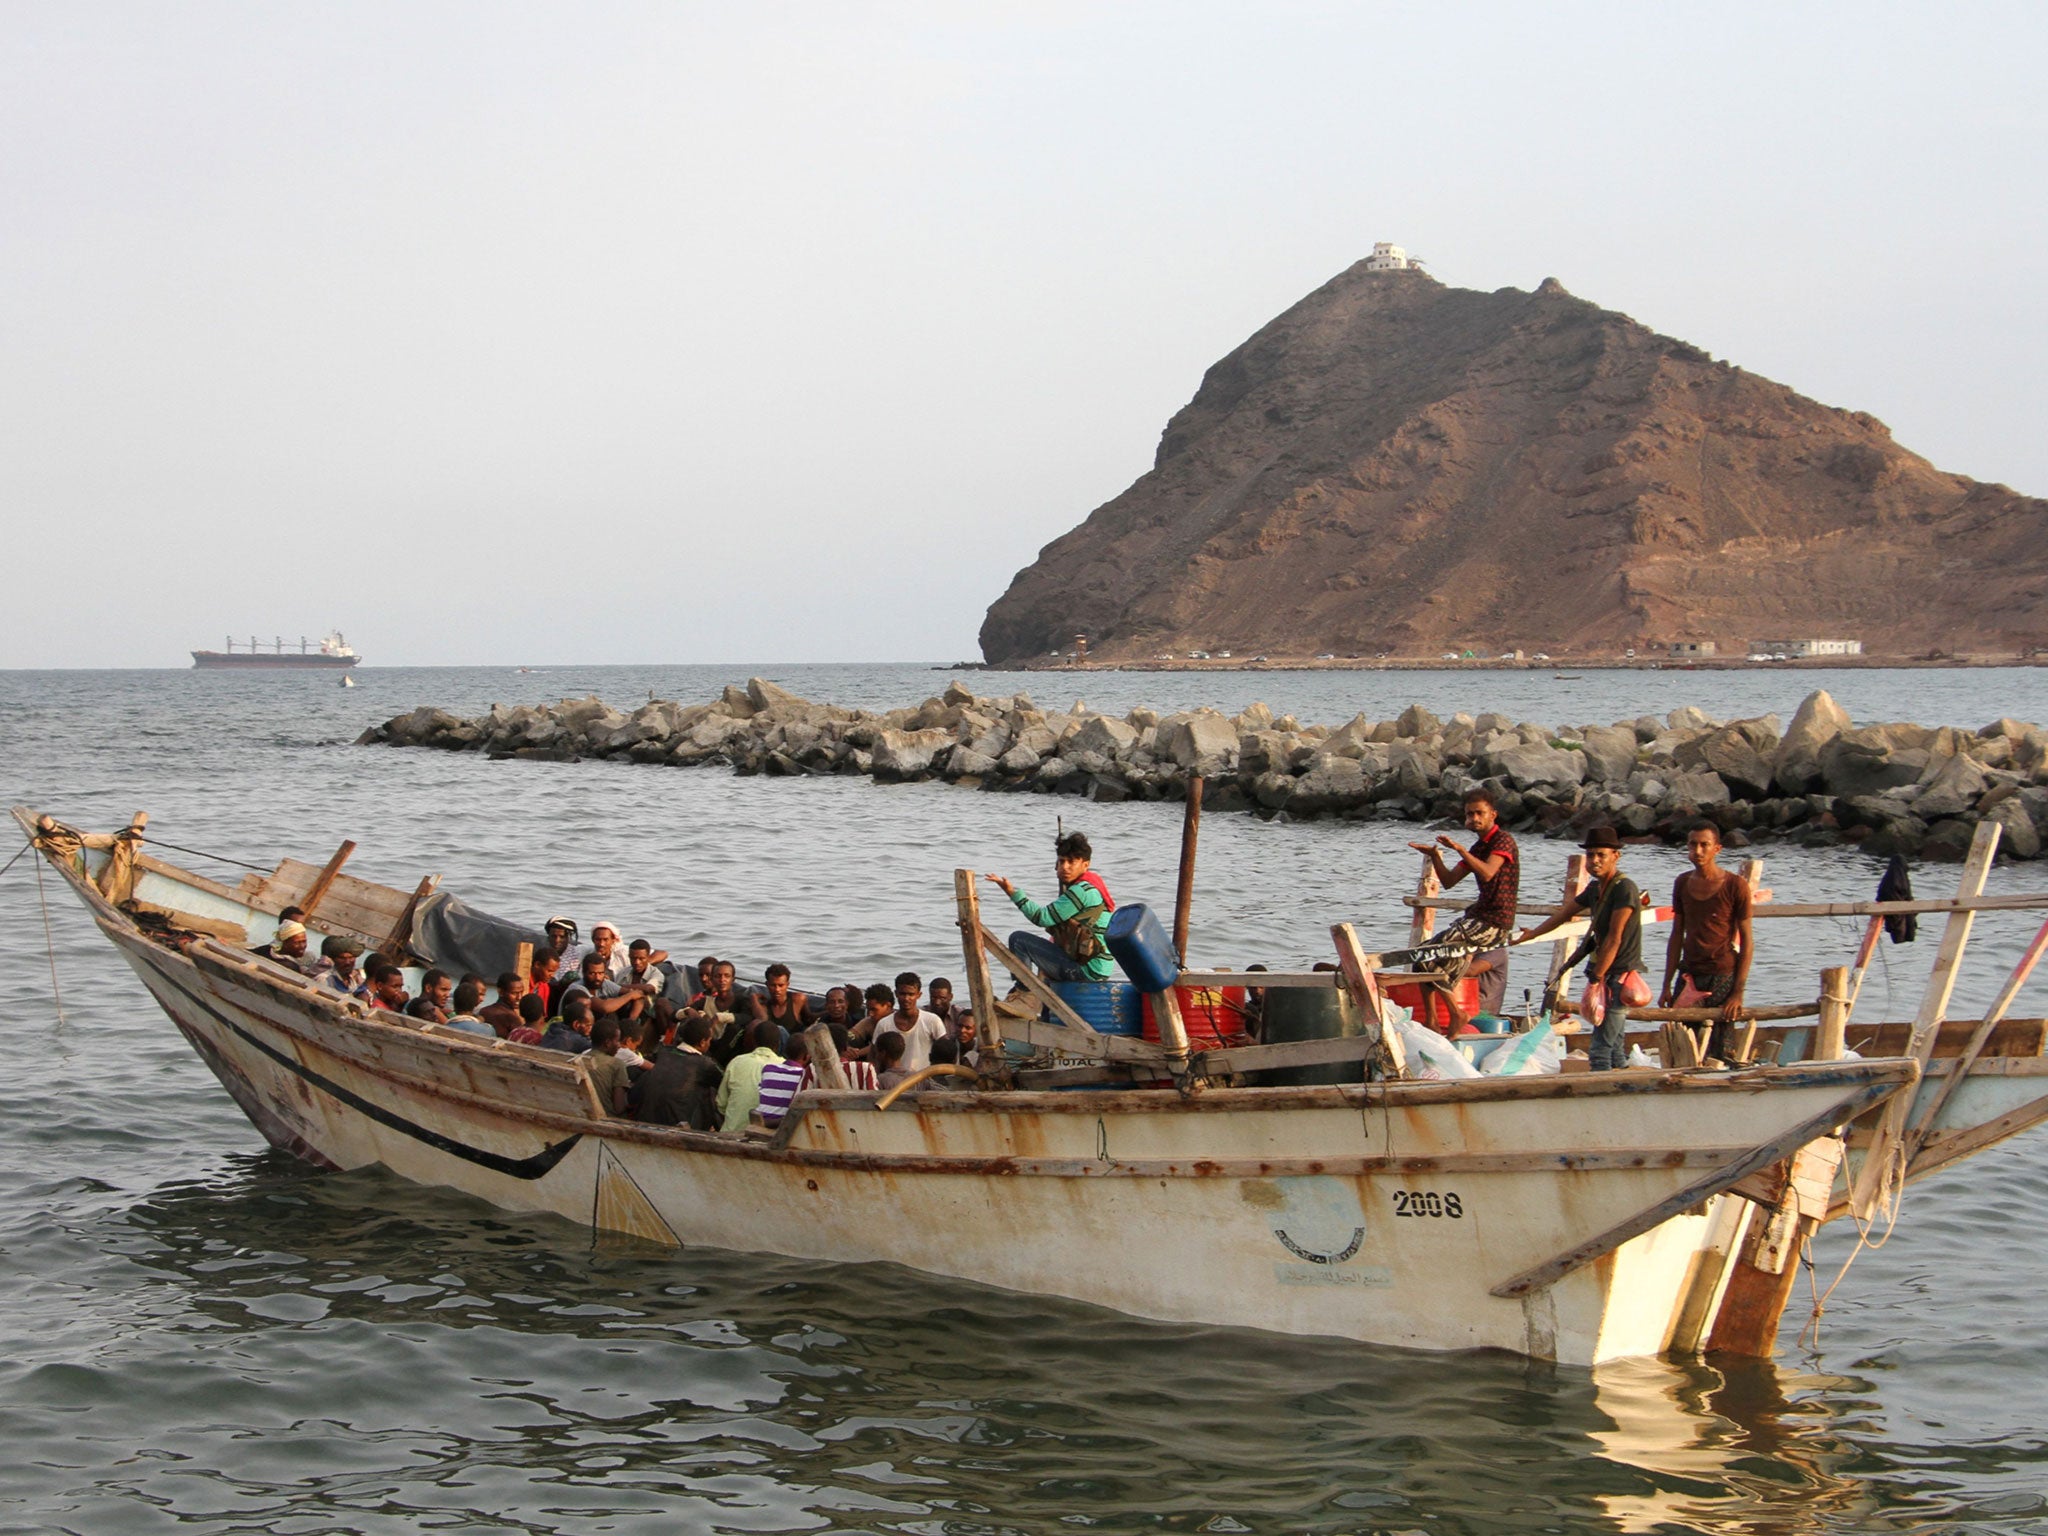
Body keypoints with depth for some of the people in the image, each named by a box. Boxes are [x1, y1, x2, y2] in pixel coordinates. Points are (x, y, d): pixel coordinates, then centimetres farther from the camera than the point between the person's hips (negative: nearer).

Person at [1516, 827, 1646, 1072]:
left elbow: (1614, 938, -19)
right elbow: (1565, 913, 27)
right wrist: (1533, 933, 34)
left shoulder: (1624, 889, -16)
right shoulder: (1595, 888, 12)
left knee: (1600, 1048, -13)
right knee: (1615, 1049, 12)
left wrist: (1596, 978, -19)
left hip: (1620, 976, -9)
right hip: (1608, 975, 9)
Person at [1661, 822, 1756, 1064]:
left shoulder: (1735, 886, -7)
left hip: (1723, 978, -4)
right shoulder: (1683, 883, 8)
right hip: (1689, 976, 4)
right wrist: (1667, 985, 8)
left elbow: (1746, 940, -7)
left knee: (1719, 1053, -2)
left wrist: (1738, 992, -12)